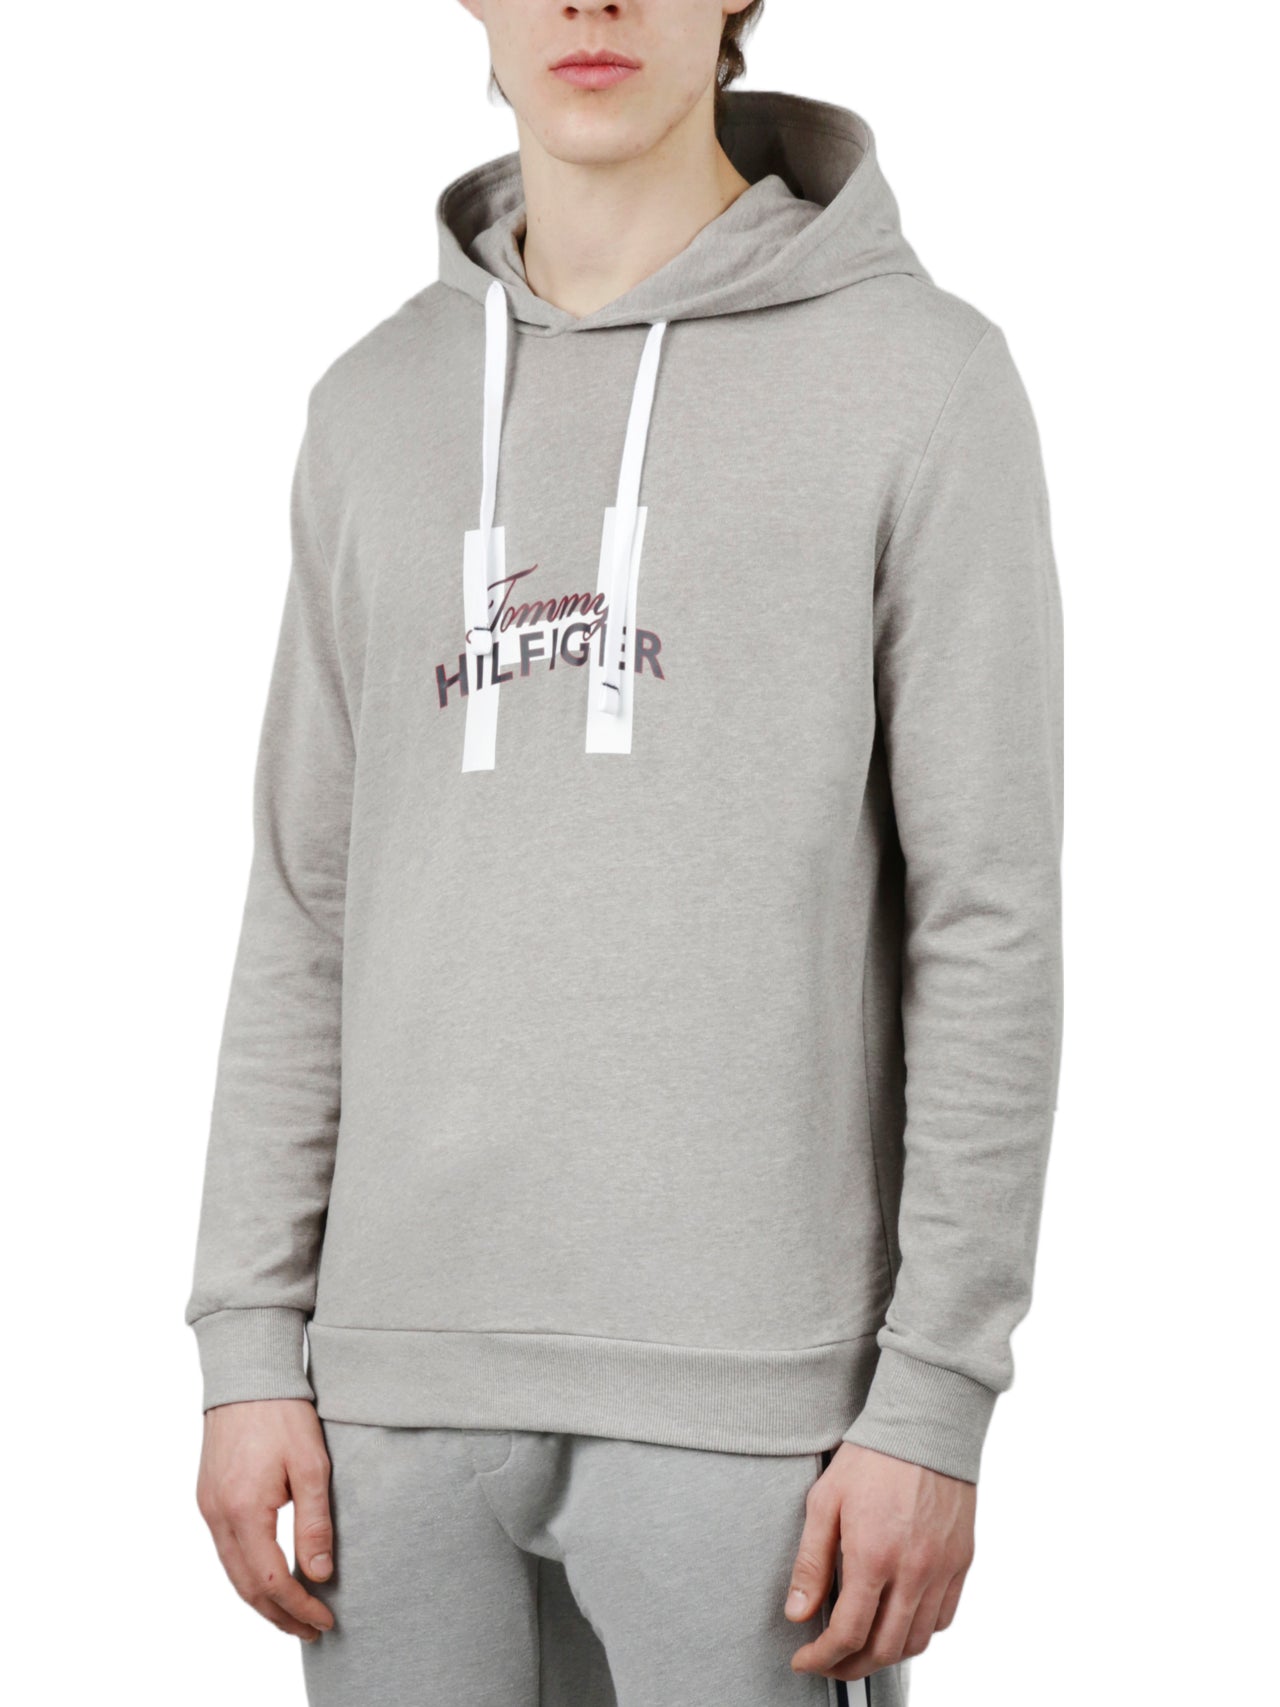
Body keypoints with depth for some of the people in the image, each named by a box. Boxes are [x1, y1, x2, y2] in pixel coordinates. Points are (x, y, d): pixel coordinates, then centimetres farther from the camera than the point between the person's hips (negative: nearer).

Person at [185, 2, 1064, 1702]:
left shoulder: (921, 374, -3)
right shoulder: (375, 410, 11)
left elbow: (988, 926, -5)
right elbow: (311, 912, 12)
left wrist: (935, 1401, -10)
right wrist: (251, 1347, 5)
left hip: (751, 1385, -4)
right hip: (406, 1371, 4)